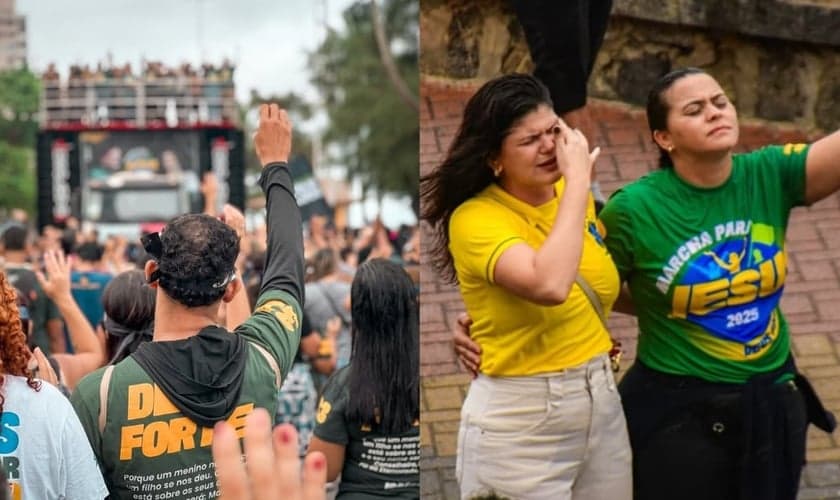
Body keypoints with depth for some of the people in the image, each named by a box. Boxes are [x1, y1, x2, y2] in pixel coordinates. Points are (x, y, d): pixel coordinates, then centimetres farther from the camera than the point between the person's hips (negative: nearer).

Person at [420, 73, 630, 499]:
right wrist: (578, 181, -28)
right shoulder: (475, 219, -17)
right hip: (519, 418, -6)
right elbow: (549, 285, -36)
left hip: (601, 400, 6)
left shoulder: (572, 193, 2)